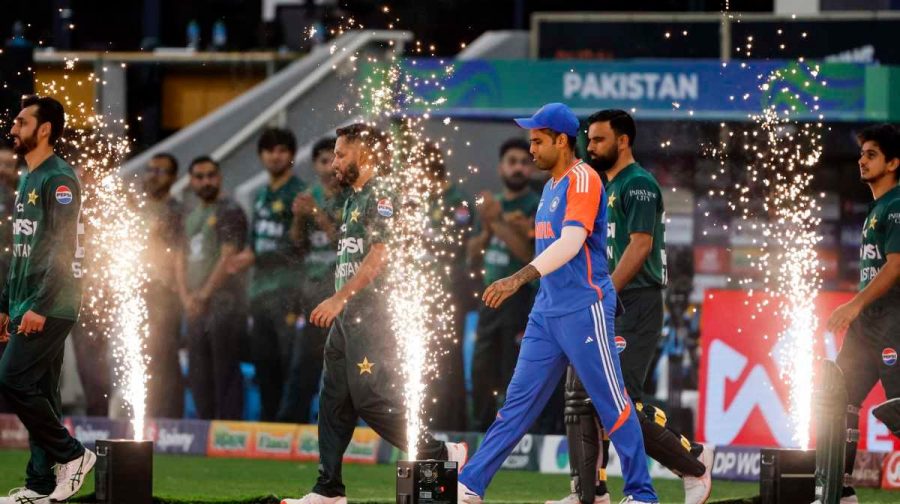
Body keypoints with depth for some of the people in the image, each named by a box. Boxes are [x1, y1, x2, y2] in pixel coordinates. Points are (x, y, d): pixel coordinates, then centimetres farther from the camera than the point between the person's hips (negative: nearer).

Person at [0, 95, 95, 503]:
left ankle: (72, 455, -6)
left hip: (50, 308, -10)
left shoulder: (58, 179, -12)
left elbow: (63, 249, -20)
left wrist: (39, 307, -25)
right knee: (39, 392, 8)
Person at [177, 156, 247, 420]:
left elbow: (228, 258, -13)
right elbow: (182, 259, 17)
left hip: (224, 305, -8)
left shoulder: (229, 211, -5)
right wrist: (186, 297, 1)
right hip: (196, 309, 8)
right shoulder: (191, 217, 19)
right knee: (198, 375, 10)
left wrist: (204, 294, -15)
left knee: (225, 373, -9)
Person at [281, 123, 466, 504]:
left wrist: (339, 298, -23)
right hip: (347, 316, 10)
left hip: (371, 313, -10)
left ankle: (440, 456, -3)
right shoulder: (354, 199, 20)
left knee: (372, 400, -12)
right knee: (334, 401, 7)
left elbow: (379, 255, -20)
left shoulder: (380, 196, -10)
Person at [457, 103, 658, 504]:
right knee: (518, 401, 6)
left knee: (612, 404, -3)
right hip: (547, 312, 9)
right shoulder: (552, 185, 16)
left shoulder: (582, 179, -12)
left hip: (584, 309, -9)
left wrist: (521, 278, -36)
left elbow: (571, 242, -26)